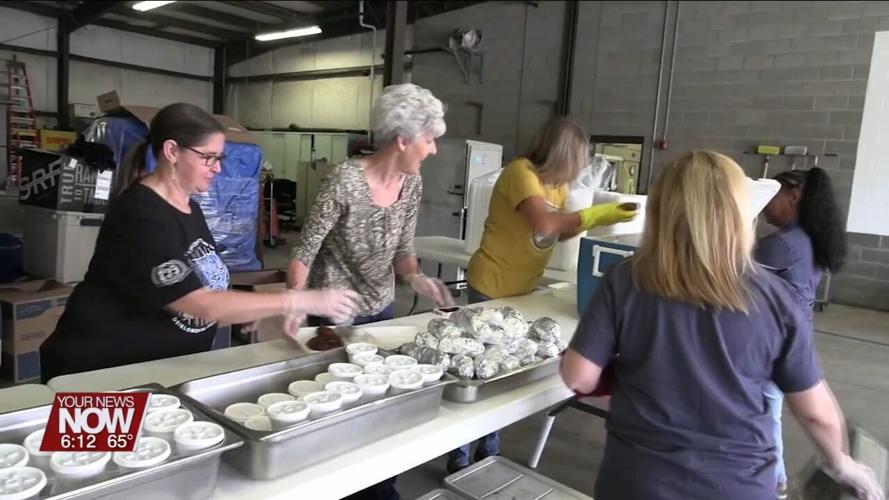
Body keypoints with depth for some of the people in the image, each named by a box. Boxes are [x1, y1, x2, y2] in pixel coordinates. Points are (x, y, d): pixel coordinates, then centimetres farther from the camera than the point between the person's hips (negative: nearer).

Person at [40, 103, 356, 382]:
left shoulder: (188, 207, 6)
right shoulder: (141, 216, -22)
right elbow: (201, 306, -28)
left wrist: (247, 309, -4)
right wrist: (299, 301, -30)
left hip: (170, 366, 8)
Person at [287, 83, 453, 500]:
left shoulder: (412, 184, -5)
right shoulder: (345, 180, -24)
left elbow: (402, 250, 4)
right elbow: (304, 252, -19)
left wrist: (415, 278, -16)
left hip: (381, 311, 6)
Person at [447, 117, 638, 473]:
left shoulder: (556, 184, 8)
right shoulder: (521, 172, -19)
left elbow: (560, 233, 9)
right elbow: (545, 224, -32)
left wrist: (600, 218, -3)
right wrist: (594, 215, -22)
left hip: (524, 287, 8)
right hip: (492, 287, -8)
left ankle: (488, 451, 27)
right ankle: (459, 457, 16)